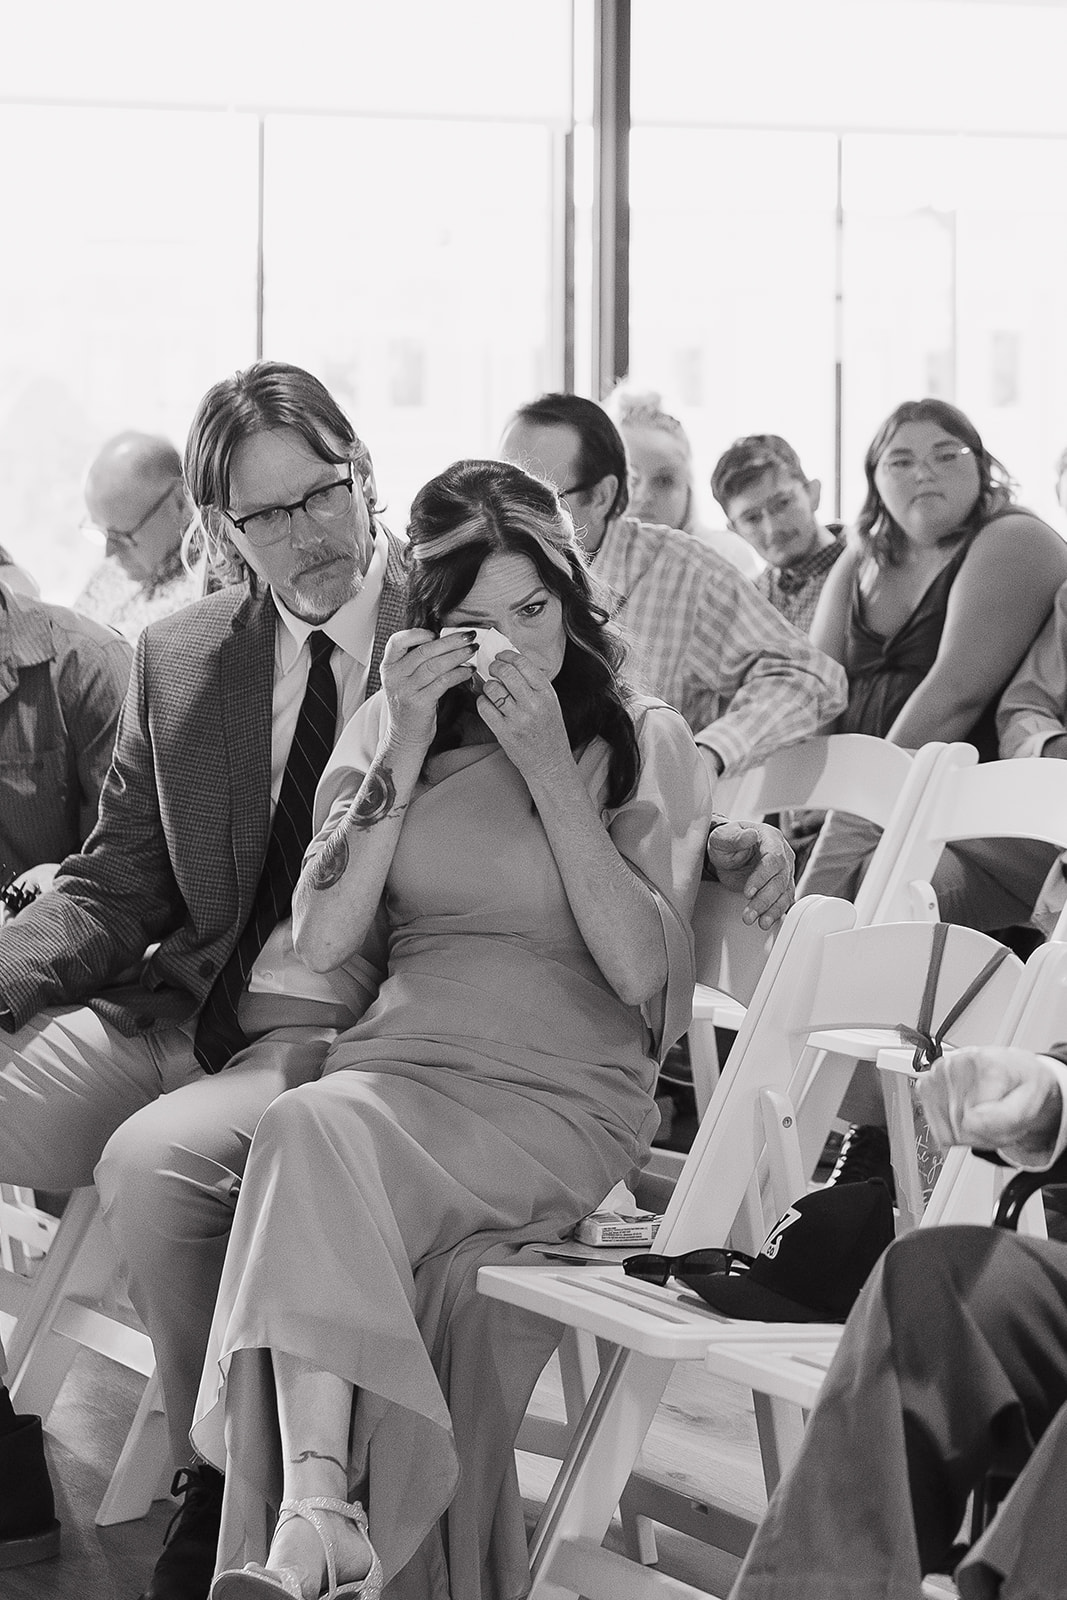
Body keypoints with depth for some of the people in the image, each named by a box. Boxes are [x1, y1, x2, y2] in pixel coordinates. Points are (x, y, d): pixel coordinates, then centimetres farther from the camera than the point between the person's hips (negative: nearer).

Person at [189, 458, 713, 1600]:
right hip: (400, 1066, 2)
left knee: (316, 1137, -34)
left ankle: (313, 1504, -41)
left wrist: (547, 765, -8)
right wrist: (405, 750, -3)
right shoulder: (392, 726, 17)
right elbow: (321, 939, 4)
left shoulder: (644, 742, 9)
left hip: (563, 1092, -2)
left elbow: (640, 969, -6)